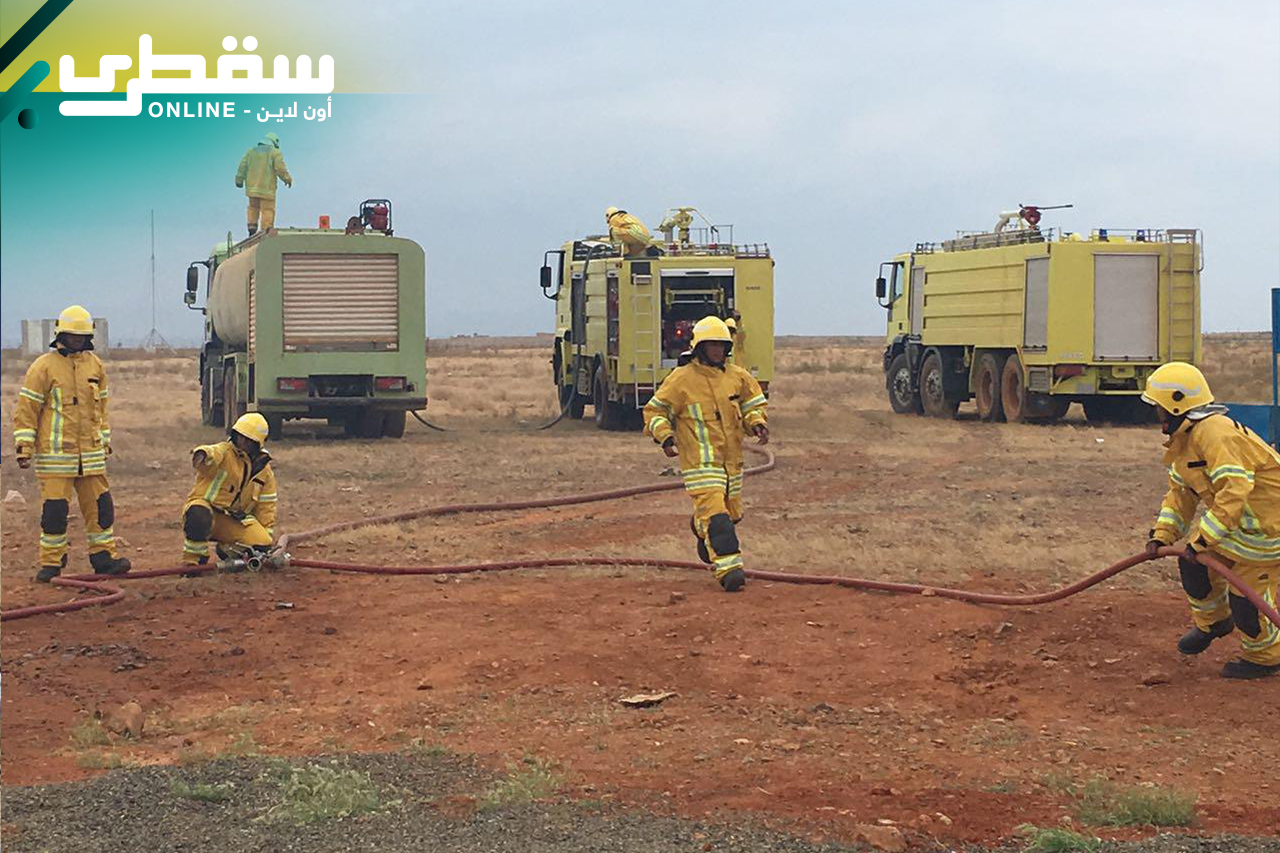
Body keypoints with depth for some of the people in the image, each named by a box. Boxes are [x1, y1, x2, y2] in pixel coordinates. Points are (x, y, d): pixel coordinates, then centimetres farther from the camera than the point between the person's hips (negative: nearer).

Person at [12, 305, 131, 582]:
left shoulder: (95, 365, 12)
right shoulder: (44, 367, -4)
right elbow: (26, 409, -4)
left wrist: (105, 441, 22)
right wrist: (24, 447, -8)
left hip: (91, 453, 5)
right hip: (55, 455, -4)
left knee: (100, 505, 4)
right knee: (54, 509, -3)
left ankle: (104, 556, 14)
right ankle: (51, 563, 7)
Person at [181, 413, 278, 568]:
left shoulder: (264, 471, 8)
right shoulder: (224, 452, -9)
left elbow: (266, 506, 13)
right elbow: (212, 453, -36)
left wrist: (267, 535, 5)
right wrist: (202, 454, -62)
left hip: (234, 520, 4)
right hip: (206, 508, -4)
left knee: (261, 544, -20)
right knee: (199, 517, -41)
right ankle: (192, 560, -15)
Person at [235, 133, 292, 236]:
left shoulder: (251, 151, 13)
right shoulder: (275, 152, -1)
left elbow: (243, 167, 13)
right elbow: (280, 169, -9)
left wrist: (239, 180, 23)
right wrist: (288, 179, 5)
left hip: (252, 187, 5)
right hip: (267, 188, -5)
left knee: (253, 207, 21)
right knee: (268, 210, -1)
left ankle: (252, 228, 13)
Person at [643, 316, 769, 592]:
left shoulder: (737, 377, 7)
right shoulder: (681, 379, -6)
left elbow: (754, 404, 19)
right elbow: (655, 411, 1)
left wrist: (758, 424, -2)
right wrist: (665, 436, -15)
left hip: (731, 459, 6)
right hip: (700, 462, -6)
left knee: (732, 512, 17)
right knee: (715, 515, -17)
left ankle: (702, 530, 48)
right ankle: (728, 568, -19)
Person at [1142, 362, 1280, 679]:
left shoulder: (1215, 433, -29)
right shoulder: (1184, 440, 7)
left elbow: (1234, 490, -36)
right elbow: (1181, 494, 14)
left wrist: (1201, 540, -33)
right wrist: (1162, 536, 1)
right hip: (1236, 520, 10)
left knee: (1247, 595, -3)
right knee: (1193, 564, 9)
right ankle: (1212, 620, 33)